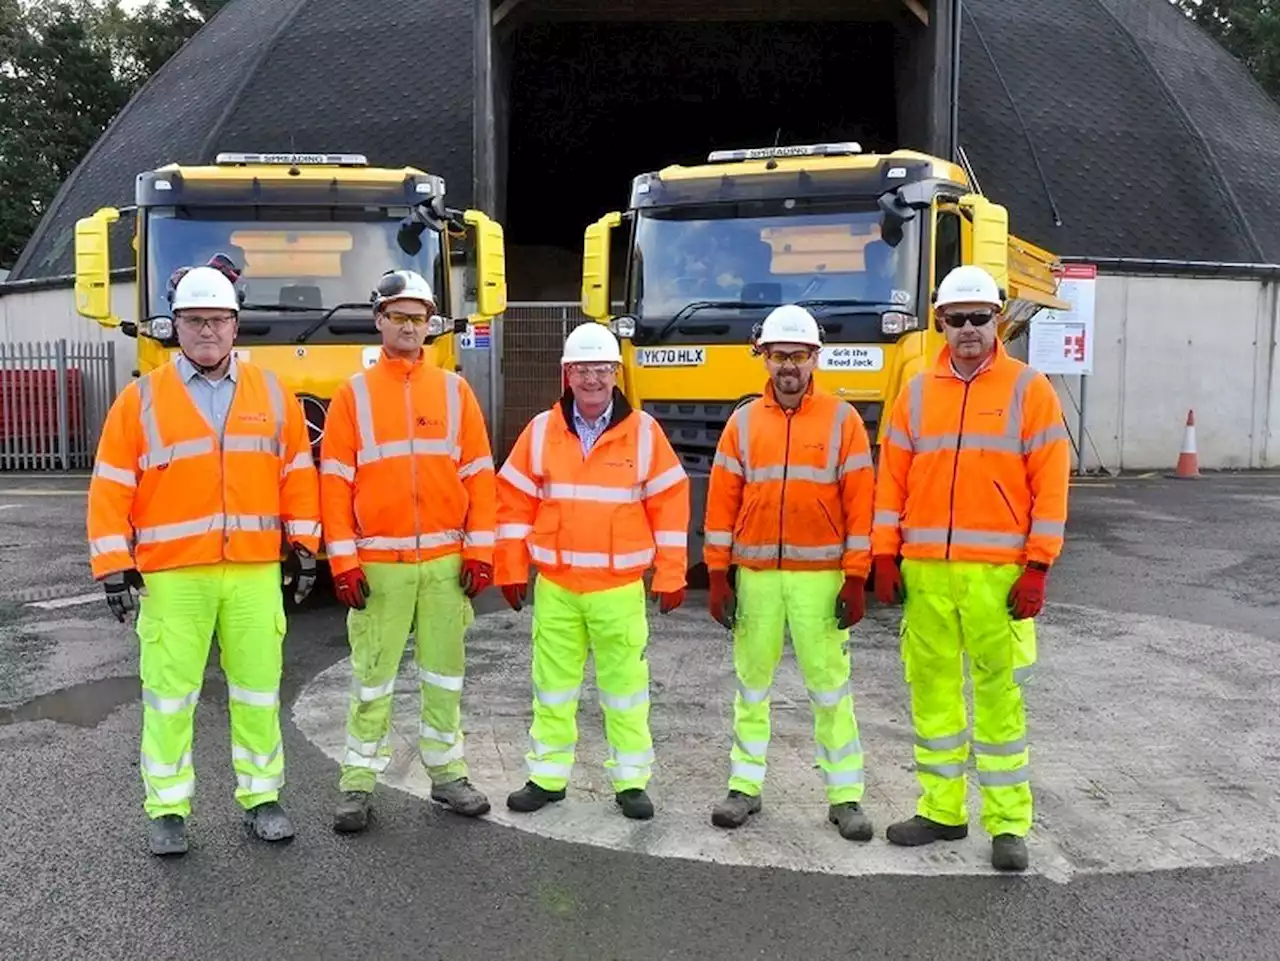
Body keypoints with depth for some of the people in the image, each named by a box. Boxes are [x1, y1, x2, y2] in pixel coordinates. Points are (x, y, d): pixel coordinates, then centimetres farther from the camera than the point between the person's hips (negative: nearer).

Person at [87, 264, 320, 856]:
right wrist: (114, 565, -5)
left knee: (259, 689, 9)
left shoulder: (271, 394, 7)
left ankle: (261, 797, 24)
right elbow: (111, 489, 0)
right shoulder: (141, 399, 2)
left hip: (256, 571, 2)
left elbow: (298, 474, 10)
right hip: (171, 576, -1)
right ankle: (167, 809, 19)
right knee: (169, 694, 5)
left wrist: (303, 546, 6)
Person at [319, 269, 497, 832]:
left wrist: (479, 551, -2)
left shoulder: (454, 391, 6)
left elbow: (479, 475, 5)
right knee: (372, 677, 3)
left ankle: (447, 774, 24)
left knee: (444, 672, 11)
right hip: (378, 563, -2)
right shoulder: (353, 394, 2)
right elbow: (335, 483, -1)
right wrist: (344, 562, -7)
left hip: (446, 562, 2)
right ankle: (358, 783, 16)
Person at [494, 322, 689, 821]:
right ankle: (548, 776, 25)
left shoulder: (643, 431, -2)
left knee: (624, 685, 6)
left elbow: (670, 504, 0)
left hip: (620, 588, -1)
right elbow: (514, 502, 6)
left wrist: (670, 575, -1)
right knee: (553, 684, 11)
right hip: (554, 586, 2)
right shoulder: (541, 430, 2)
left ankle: (631, 780, 20)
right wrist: (512, 569, 4)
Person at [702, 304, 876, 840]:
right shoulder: (743, 422, 6)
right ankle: (745, 787, 22)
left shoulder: (842, 419, 1)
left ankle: (845, 796, 14)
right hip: (755, 576, 2)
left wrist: (856, 580, -6)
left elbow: (860, 502, -1)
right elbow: (721, 502, 6)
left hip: (820, 578, -2)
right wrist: (718, 576, 2)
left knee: (830, 686, 3)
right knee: (751, 684, 10)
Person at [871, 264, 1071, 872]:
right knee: (932, 688, 10)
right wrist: (884, 556, 4)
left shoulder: (1029, 389, 1)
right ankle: (941, 809, 24)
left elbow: (1050, 483, -3)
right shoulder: (917, 393, 10)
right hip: (924, 570, 4)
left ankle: (1008, 823, 16)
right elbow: (891, 479, 11)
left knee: (999, 694, 3)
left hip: (996, 572, -3)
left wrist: (1037, 566, -8)